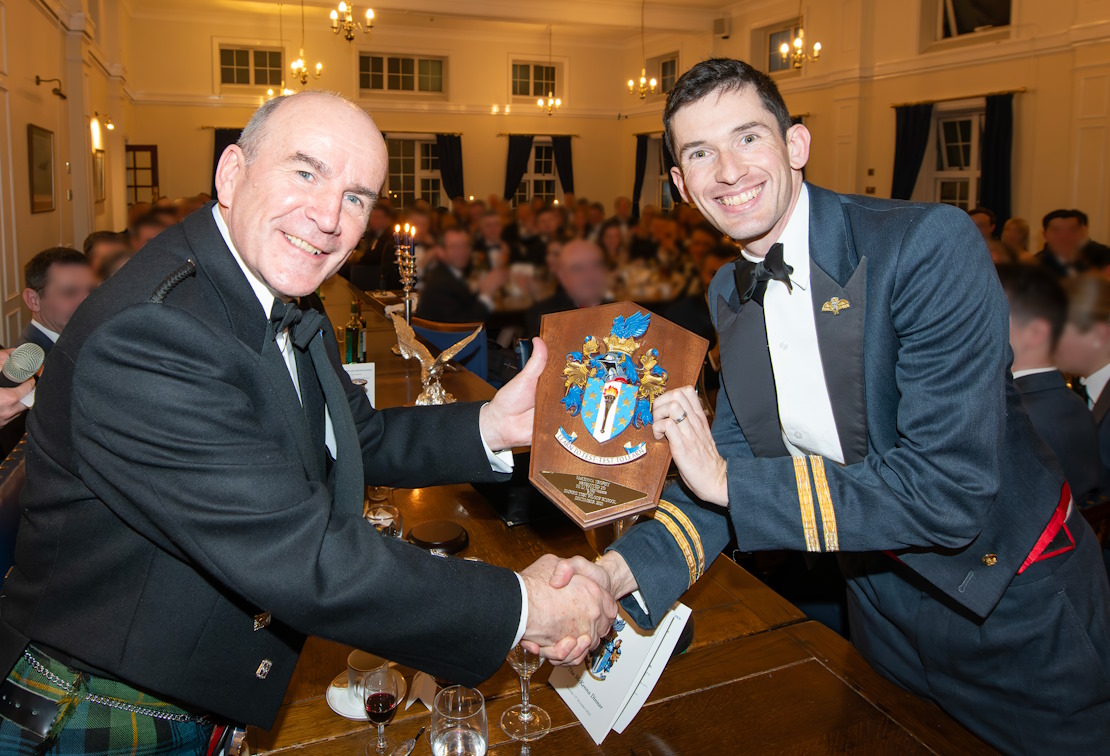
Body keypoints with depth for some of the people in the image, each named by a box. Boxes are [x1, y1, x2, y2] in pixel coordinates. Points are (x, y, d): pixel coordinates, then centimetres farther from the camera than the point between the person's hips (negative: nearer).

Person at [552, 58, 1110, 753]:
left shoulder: (929, 245, -26)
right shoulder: (730, 294, -4)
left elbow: (949, 491, -32)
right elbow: (735, 458, -2)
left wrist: (729, 481, -28)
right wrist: (623, 570, -19)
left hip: (1019, 611, -5)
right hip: (883, 601, 5)